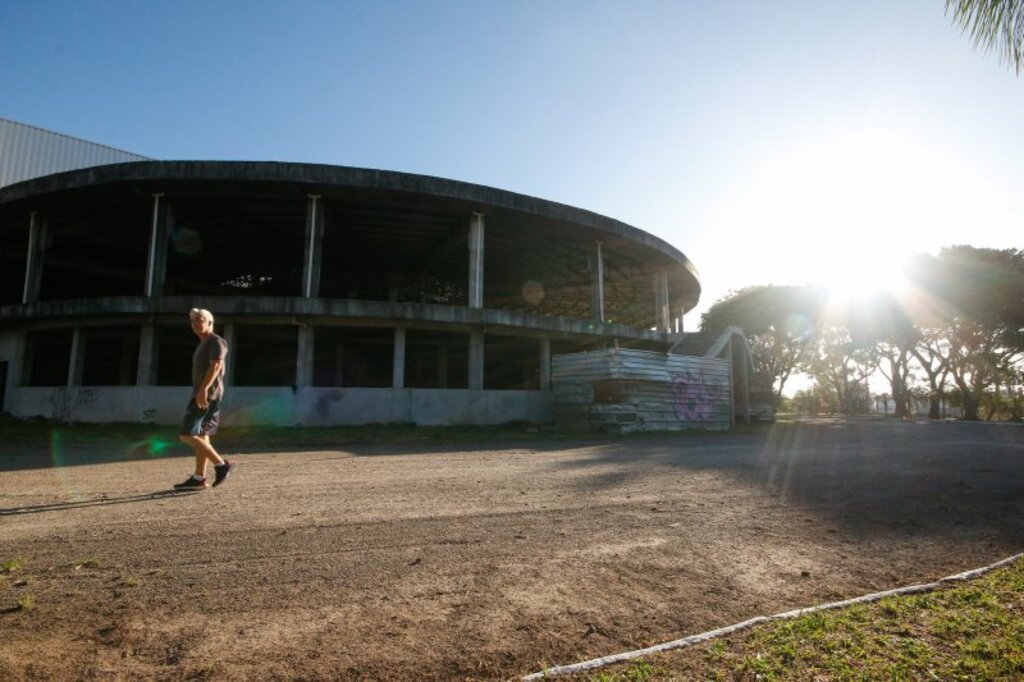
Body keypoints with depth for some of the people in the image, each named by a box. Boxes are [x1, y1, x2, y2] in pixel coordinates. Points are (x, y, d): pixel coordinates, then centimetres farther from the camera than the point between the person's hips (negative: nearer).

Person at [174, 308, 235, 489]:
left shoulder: (216, 341, -8)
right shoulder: (203, 344, 22)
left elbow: (216, 366, -22)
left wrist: (203, 389, -31)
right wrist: (200, 391, 21)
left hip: (207, 395, -10)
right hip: (201, 395, 10)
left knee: (187, 435, -12)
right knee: (200, 436, 8)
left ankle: (221, 464, -9)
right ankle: (199, 478, 11)